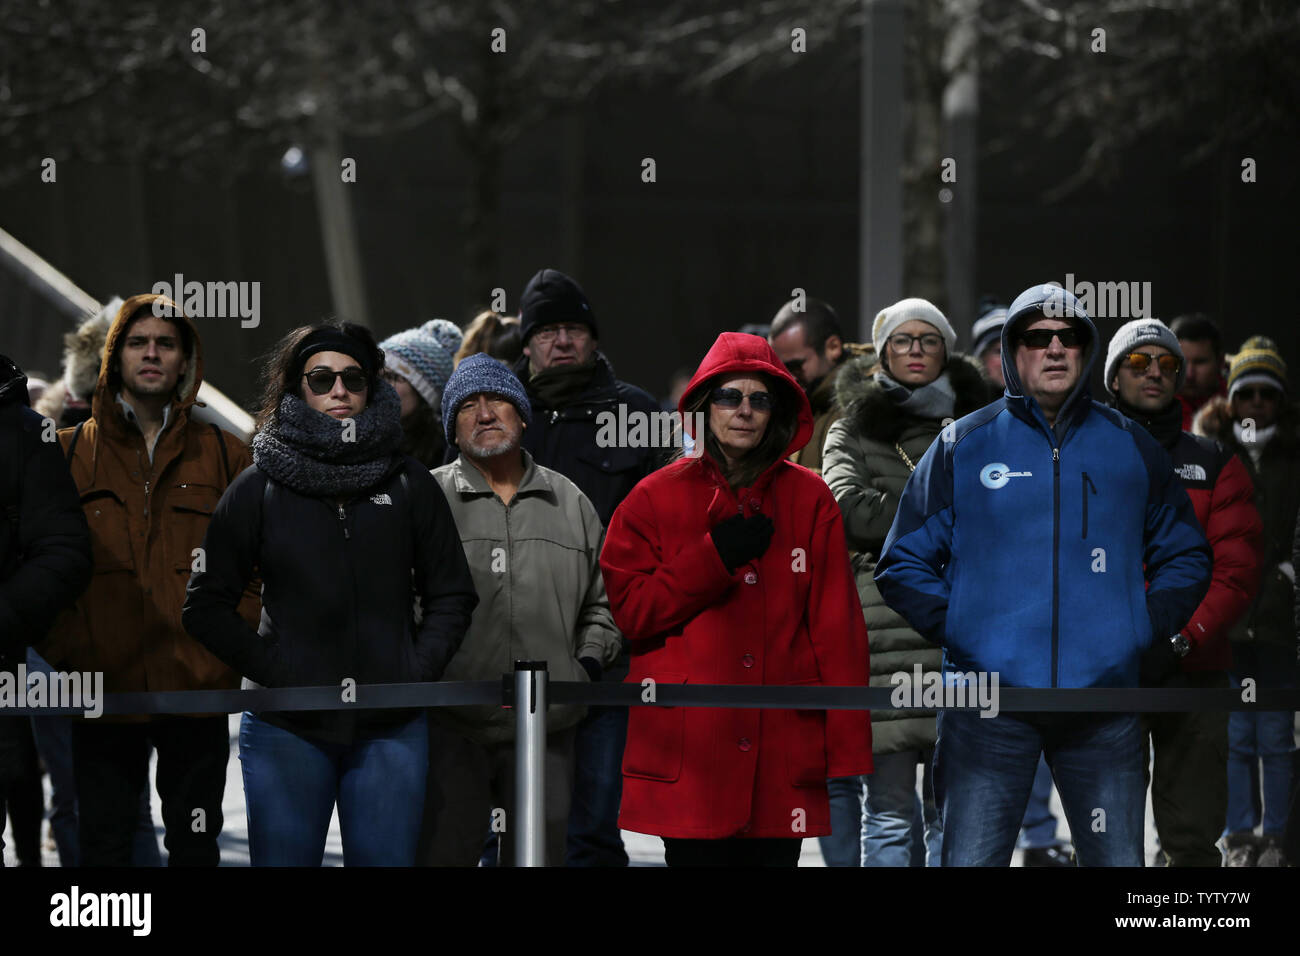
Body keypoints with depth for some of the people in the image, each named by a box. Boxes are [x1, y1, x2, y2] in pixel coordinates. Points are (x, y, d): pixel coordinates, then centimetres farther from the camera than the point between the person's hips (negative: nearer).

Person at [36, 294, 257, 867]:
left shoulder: (224, 456, 10)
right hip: (103, 693, -1)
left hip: (199, 691, 1)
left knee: (195, 848, 7)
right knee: (103, 848, 2)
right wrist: (64, 652, -5)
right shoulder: (69, 454, 8)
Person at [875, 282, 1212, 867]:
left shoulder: (1131, 448, 11)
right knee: (971, 861, -3)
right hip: (989, 706, -2)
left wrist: (1144, 631, 4)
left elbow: (1185, 557, 19)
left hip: (1105, 701, 2)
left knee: (1117, 862, 7)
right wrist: (958, 631, -5)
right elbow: (903, 564, 8)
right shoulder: (963, 445, 6)